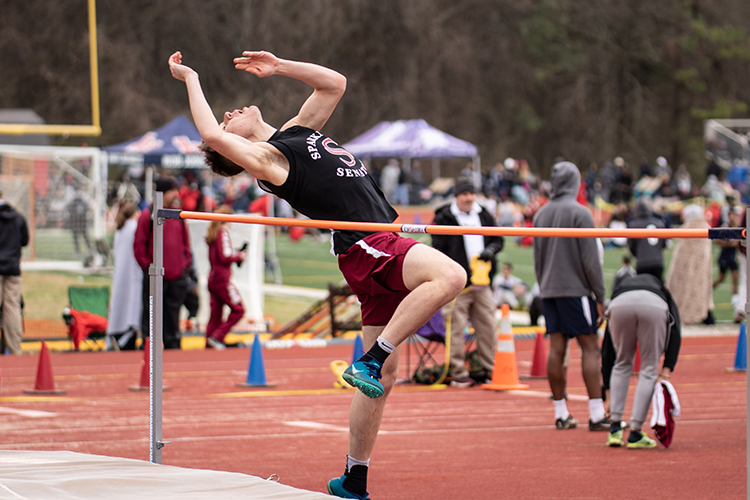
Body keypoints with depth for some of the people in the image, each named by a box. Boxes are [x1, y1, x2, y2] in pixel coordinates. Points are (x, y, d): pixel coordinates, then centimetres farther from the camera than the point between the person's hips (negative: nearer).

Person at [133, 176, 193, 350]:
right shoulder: (148, 215, -4)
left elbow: (185, 242, 18)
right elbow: (139, 246, -4)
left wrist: (186, 264, 8)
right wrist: (148, 267, -8)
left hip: (177, 276, 5)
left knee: (173, 314, 9)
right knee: (151, 315, -2)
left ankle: (173, 345, 15)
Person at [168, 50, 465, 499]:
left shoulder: (297, 131, 22)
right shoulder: (264, 158, -3)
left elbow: (335, 83, 30)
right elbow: (211, 135, -19)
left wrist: (280, 66, 31)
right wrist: (191, 79, -7)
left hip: (381, 247, 8)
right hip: (365, 247, -8)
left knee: (383, 376, 8)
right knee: (450, 275, -31)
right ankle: (371, 359, -29)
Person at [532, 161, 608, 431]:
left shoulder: (541, 214, 11)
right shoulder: (579, 213, -9)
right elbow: (590, 260, -11)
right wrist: (600, 297, -7)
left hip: (549, 290, 6)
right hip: (576, 290, -6)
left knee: (557, 349, 6)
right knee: (590, 348, -4)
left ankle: (561, 413, 7)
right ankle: (597, 415, -9)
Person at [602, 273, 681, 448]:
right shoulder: (663, 292, 40)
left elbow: (607, 351, 39)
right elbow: (675, 332, 17)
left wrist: (610, 393, 43)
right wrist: (667, 369, 9)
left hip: (620, 304, 2)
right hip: (654, 306, -1)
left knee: (622, 364, 25)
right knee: (649, 368, 15)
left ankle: (615, 429, 20)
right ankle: (635, 434, 14)